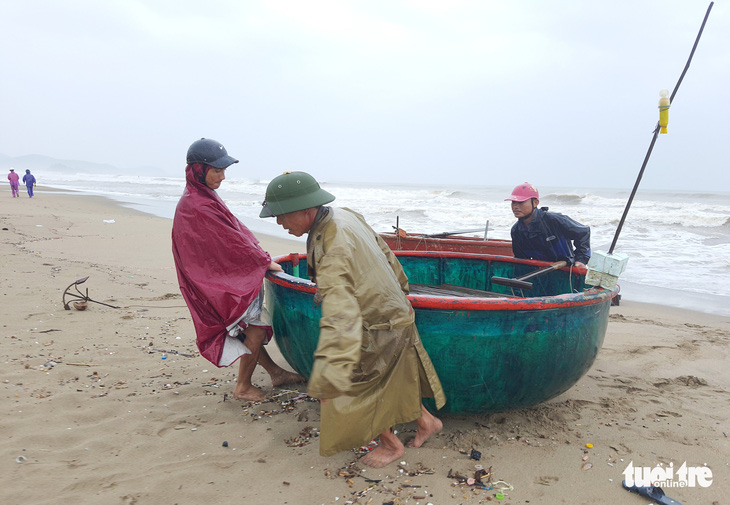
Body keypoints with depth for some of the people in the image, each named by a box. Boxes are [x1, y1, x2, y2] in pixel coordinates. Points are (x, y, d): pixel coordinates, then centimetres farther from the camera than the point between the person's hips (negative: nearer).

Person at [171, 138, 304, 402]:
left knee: (251, 326, 16)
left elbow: (234, 230, 12)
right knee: (257, 325, -7)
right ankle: (243, 387, 7)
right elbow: (229, 242, -22)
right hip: (217, 280, -10)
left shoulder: (204, 197, 9)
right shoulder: (197, 208, -23)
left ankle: (276, 372, 28)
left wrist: (259, 253, 3)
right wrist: (265, 262, -14)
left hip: (226, 276, 10)